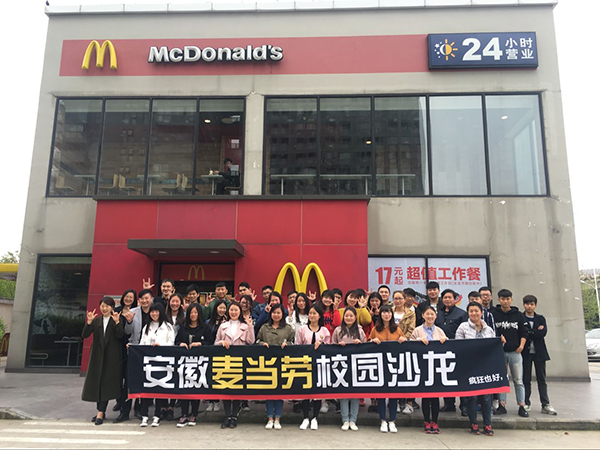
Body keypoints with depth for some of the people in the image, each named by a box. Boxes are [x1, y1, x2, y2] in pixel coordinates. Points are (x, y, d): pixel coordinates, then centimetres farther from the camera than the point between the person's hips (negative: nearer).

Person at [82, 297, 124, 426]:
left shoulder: (117, 320, 1)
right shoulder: (96, 321, 9)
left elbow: (120, 336, -13)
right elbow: (84, 335, -2)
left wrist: (117, 322, -25)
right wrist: (89, 322, -16)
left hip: (112, 356, -4)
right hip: (97, 355, 4)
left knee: (106, 382, -6)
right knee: (97, 382, 7)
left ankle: (101, 412, -4)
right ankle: (101, 411, 19)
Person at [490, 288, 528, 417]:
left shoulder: (518, 315, 6)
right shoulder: (493, 314, 0)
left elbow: (524, 332, 9)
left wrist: (521, 346, -3)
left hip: (515, 352, 1)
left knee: (518, 381, 3)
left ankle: (522, 406, 10)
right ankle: (502, 405, 12)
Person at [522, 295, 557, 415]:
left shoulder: (540, 318, 9)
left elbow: (544, 332, -7)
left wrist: (530, 333, -12)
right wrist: (536, 332, -12)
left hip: (539, 352, 2)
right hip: (526, 352, -2)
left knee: (542, 379, 4)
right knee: (526, 379, 3)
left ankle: (546, 405, 7)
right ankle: (526, 404, 11)